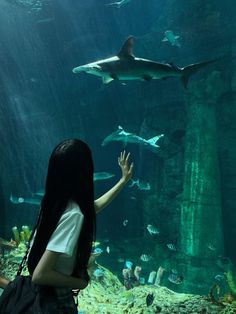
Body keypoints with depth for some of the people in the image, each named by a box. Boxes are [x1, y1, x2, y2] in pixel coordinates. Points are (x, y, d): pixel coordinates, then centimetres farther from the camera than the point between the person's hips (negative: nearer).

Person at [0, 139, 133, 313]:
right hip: (56, 298, -7)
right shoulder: (73, 214, -30)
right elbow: (40, 274, -33)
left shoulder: (56, 200, -5)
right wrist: (80, 283, -18)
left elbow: (95, 206, 15)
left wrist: (123, 181, 19)